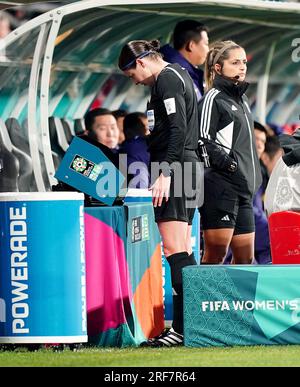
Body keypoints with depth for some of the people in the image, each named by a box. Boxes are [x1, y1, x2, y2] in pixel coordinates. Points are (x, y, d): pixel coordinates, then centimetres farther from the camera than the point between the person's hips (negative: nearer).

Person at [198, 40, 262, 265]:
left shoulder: (241, 99, 20)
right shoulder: (213, 98, -5)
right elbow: (203, 141, -13)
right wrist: (227, 163, -20)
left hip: (243, 188, 9)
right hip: (220, 186, -9)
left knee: (245, 257, 8)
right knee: (216, 255, -11)